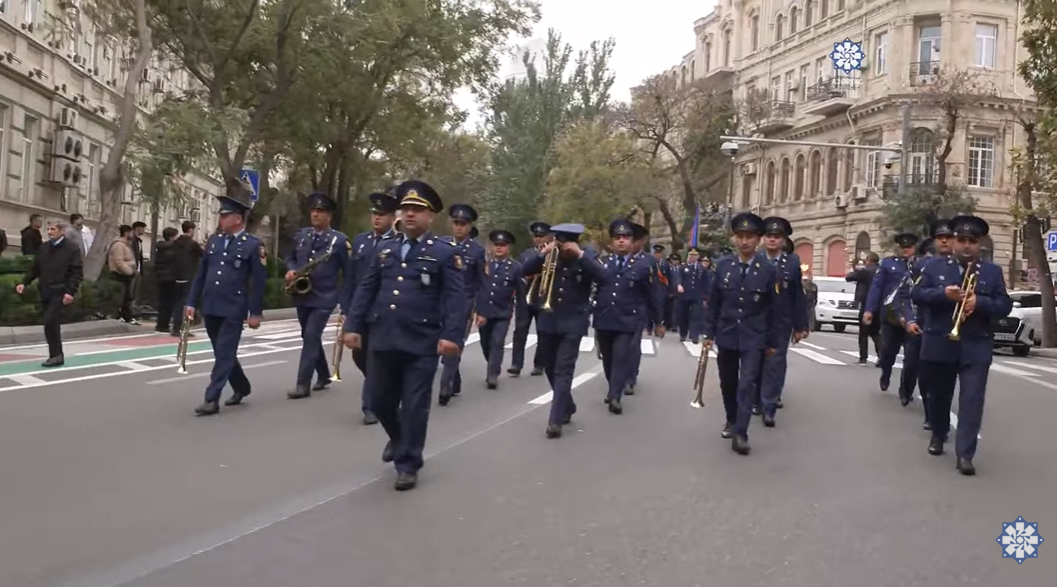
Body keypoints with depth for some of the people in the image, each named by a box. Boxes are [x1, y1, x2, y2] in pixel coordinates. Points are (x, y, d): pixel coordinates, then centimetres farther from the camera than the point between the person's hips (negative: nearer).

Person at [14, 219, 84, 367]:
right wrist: (24, 282, 6)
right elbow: (35, 268, 19)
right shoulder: (44, 247, 12)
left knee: (50, 322, -14)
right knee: (51, 324, 8)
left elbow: (77, 273, -10)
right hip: (45, 292, 7)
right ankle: (56, 356, 17)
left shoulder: (72, 248, -6)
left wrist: (70, 292, -19)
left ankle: (56, 355, -4)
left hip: (60, 292, -7)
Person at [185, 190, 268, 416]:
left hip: (233, 310, -6)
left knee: (224, 354, -6)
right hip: (210, 307, 6)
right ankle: (241, 387, 33)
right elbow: (201, 274, 13)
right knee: (223, 353, 15)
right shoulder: (213, 240, 9)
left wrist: (255, 313, -9)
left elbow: (258, 281, -8)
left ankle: (212, 399, -4)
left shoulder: (253, 244, -8)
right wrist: (191, 302, 9)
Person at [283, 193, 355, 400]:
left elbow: (349, 275, -6)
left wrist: (345, 306, -10)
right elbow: (290, 257, 22)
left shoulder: (340, 240, -8)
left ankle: (303, 384, -9)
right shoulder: (301, 235, 6)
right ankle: (323, 375, 33)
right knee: (310, 338, 16)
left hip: (324, 299, -6)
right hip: (301, 296, 6)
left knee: (311, 337, -13)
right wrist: (291, 270, -3)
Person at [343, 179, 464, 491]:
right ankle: (398, 438, 43)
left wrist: (452, 335, -20)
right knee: (380, 400, 14)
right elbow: (366, 290, 14)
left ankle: (408, 465, 14)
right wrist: (353, 326, 6)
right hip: (382, 340, 5)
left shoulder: (445, 252, -1)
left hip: (422, 343, -5)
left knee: (414, 406, 1)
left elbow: (455, 297, -9)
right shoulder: (384, 249, 14)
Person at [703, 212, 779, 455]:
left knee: (747, 384, -10)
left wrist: (772, 341, -1)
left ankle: (740, 434, -9)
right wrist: (709, 333, 2)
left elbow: (773, 308, -2)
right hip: (726, 336, 3)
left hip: (753, 338, -3)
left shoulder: (768, 269, -6)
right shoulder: (723, 265, -1)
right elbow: (714, 303, 4)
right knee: (727, 383, 14)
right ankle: (731, 421, 35)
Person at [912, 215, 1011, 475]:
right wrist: (943, 294, -19)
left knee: (972, 400, -8)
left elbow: (1005, 305, 1)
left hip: (976, 347, 0)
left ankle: (965, 454, -8)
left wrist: (979, 302, -18)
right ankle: (938, 435, 37)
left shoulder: (993, 271, 7)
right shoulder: (934, 266, 5)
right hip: (939, 344, 1)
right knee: (938, 395, 14)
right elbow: (916, 294, -2)